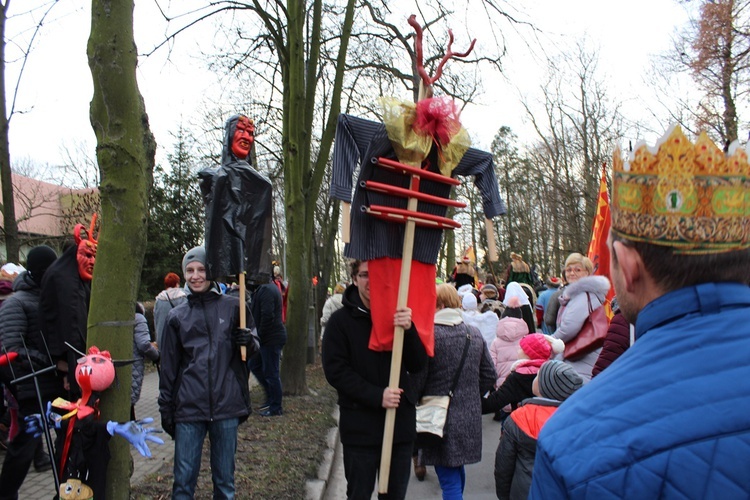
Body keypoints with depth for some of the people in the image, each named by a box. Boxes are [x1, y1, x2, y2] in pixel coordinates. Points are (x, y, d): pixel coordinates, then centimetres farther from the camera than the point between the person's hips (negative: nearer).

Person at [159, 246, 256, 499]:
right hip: (188, 408, 1)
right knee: (183, 479, 5)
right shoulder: (177, 316, 7)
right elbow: (168, 367, 12)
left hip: (226, 406, -1)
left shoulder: (233, 307, 3)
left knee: (225, 479, 10)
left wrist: (247, 341, -12)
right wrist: (165, 407, 10)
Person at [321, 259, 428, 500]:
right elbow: (335, 370, -9)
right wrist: (376, 396, -20)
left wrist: (409, 330, -21)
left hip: (401, 422, 3)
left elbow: (418, 364, -2)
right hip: (360, 426, -3)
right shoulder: (341, 320, -3)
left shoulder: (399, 317, 4)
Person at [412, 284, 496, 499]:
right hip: (471, 416, 6)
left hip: (441, 417, -6)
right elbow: (489, 375, 8)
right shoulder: (474, 333, 4)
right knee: (457, 470, 25)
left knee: (449, 480, 0)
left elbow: (418, 379, -16)